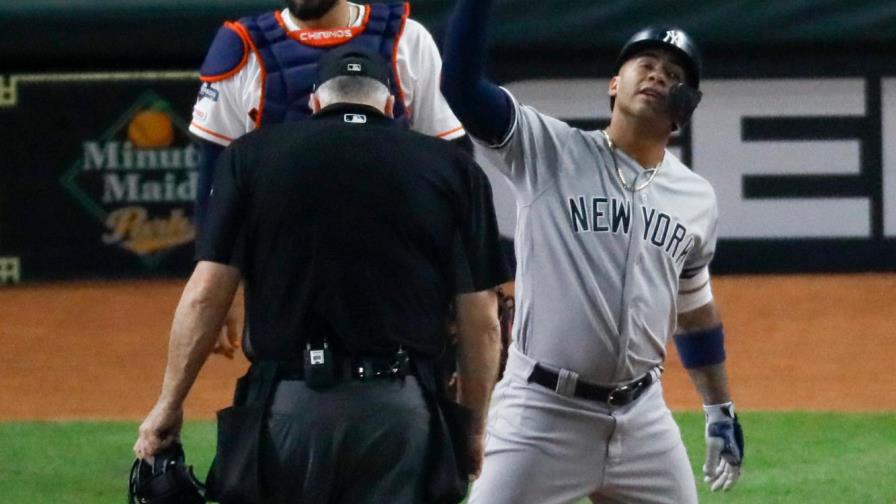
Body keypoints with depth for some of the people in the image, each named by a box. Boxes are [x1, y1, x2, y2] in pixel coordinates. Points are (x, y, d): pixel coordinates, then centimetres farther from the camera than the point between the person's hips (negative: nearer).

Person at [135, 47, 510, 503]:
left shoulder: (252, 156, 7)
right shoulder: (452, 169, 8)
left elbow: (205, 294, 1)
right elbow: (481, 318, 5)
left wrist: (169, 404, 7)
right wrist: (474, 426, 14)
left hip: (286, 405, 0)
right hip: (401, 411, 0)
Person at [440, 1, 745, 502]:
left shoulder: (696, 197, 11)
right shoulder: (548, 151, -3)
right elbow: (461, 84, -16)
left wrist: (722, 410, 24)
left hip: (641, 418, 5)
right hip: (542, 412, -5)